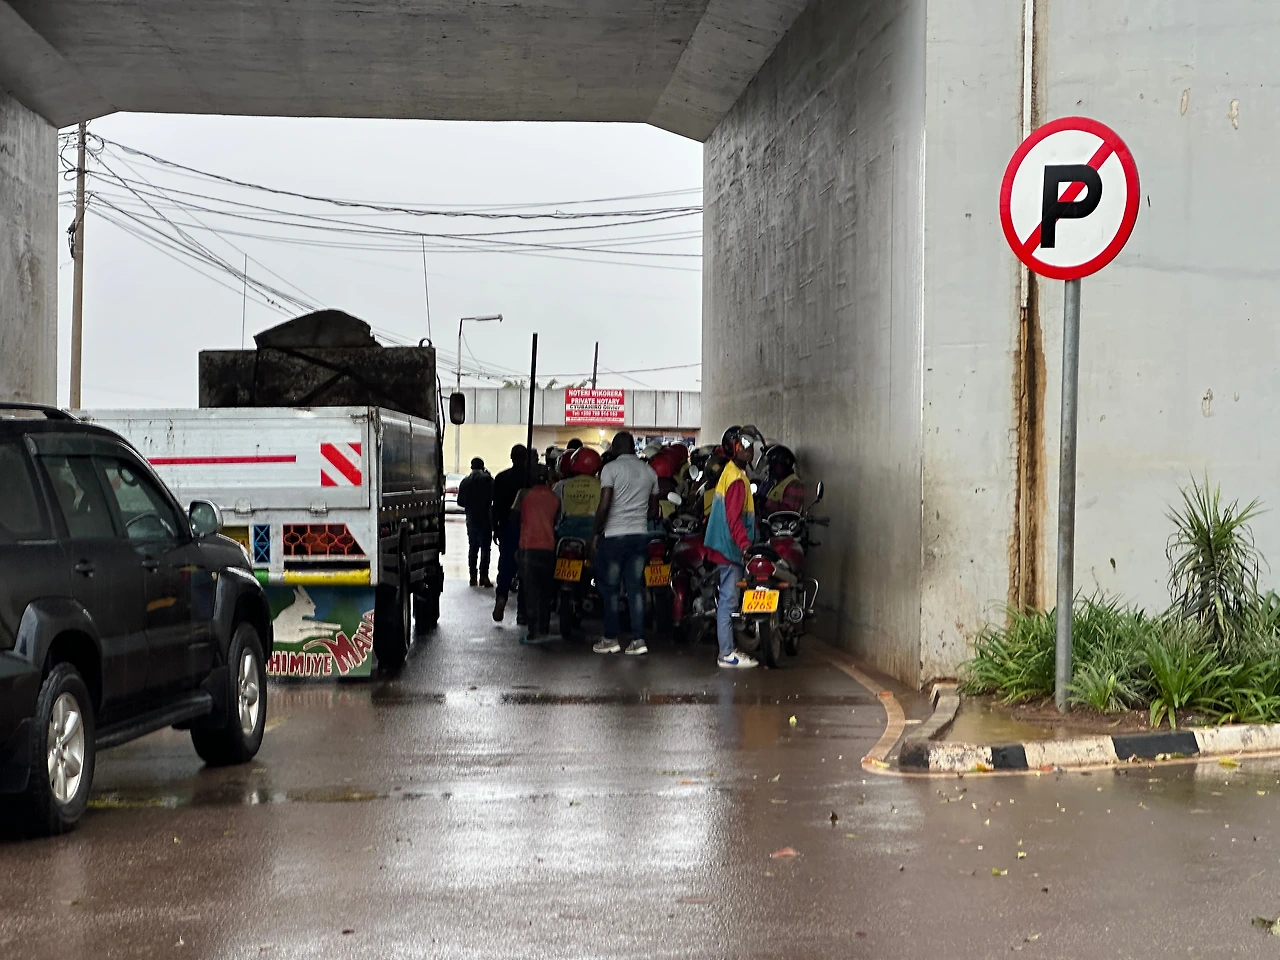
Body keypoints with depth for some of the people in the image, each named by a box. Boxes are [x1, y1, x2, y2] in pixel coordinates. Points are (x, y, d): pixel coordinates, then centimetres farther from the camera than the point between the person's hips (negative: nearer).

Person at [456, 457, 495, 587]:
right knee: (485, 547, -3)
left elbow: (460, 501, 4)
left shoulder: (465, 481, 4)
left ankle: (473, 576, 12)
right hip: (485, 518, -4)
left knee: (473, 547, 13)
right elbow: (494, 497, -10)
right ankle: (483, 576, -10)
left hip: (471, 518, 4)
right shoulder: (487, 479, -8)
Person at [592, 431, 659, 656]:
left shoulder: (611, 469, -7)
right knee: (636, 588, 6)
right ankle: (638, 640, 1)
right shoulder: (649, 471, 10)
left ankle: (611, 639, 8)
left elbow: (604, 506, -15)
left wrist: (597, 532, -4)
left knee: (610, 588, 4)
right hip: (640, 535, 5)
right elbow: (654, 512, 13)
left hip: (614, 535, -5)